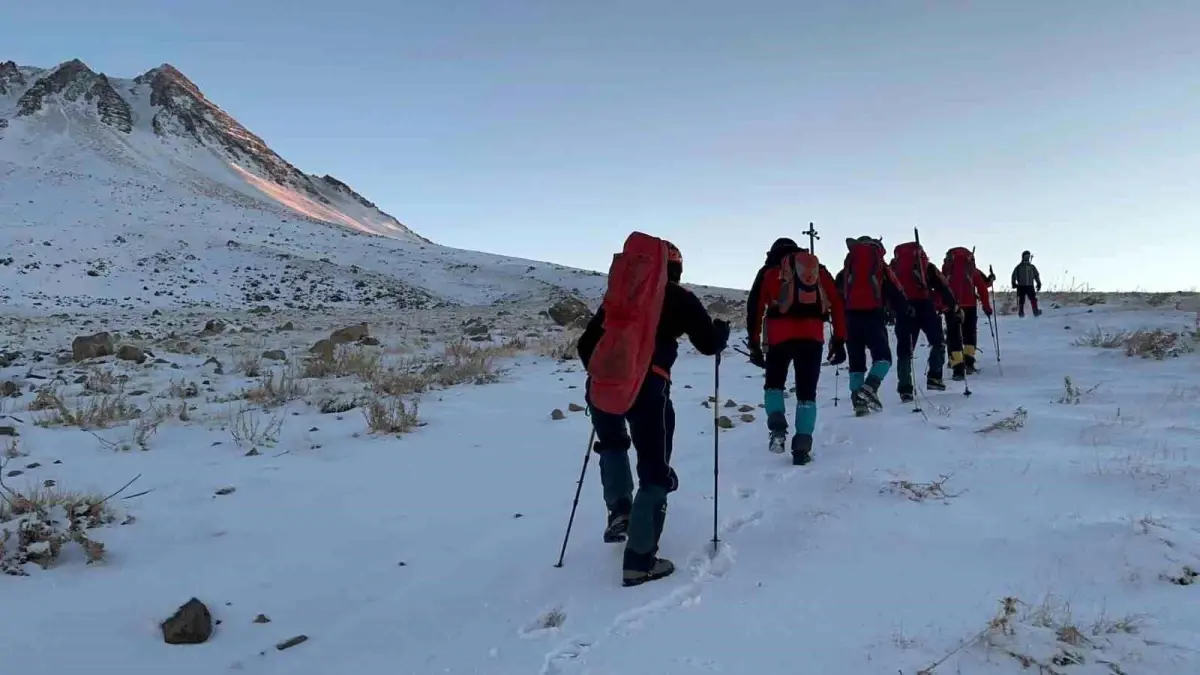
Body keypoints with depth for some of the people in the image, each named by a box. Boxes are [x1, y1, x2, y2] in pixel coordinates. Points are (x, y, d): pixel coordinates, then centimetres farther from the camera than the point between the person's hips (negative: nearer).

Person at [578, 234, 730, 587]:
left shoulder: (617, 294, 22)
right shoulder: (680, 298, 11)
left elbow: (586, 344, 23)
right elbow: (709, 344, 13)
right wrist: (721, 330, 35)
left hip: (600, 386, 4)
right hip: (646, 389, -4)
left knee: (612, 444, 35)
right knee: (655, 472, 8)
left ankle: (619, 509, 17)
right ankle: (640, 561, 6)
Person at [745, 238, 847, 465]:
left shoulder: (769, 271, 17)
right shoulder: (820, 270, 22)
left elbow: (755, 307, 9)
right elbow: (837, 304, 14)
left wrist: (754, 345, 12)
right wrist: (839, 341, 13)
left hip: (781, 335, -1)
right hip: (813, 335, 1)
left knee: (774, 382, 19)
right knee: (807, 392, 9)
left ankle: (778, 427, -4)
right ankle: (802, 447, 0)